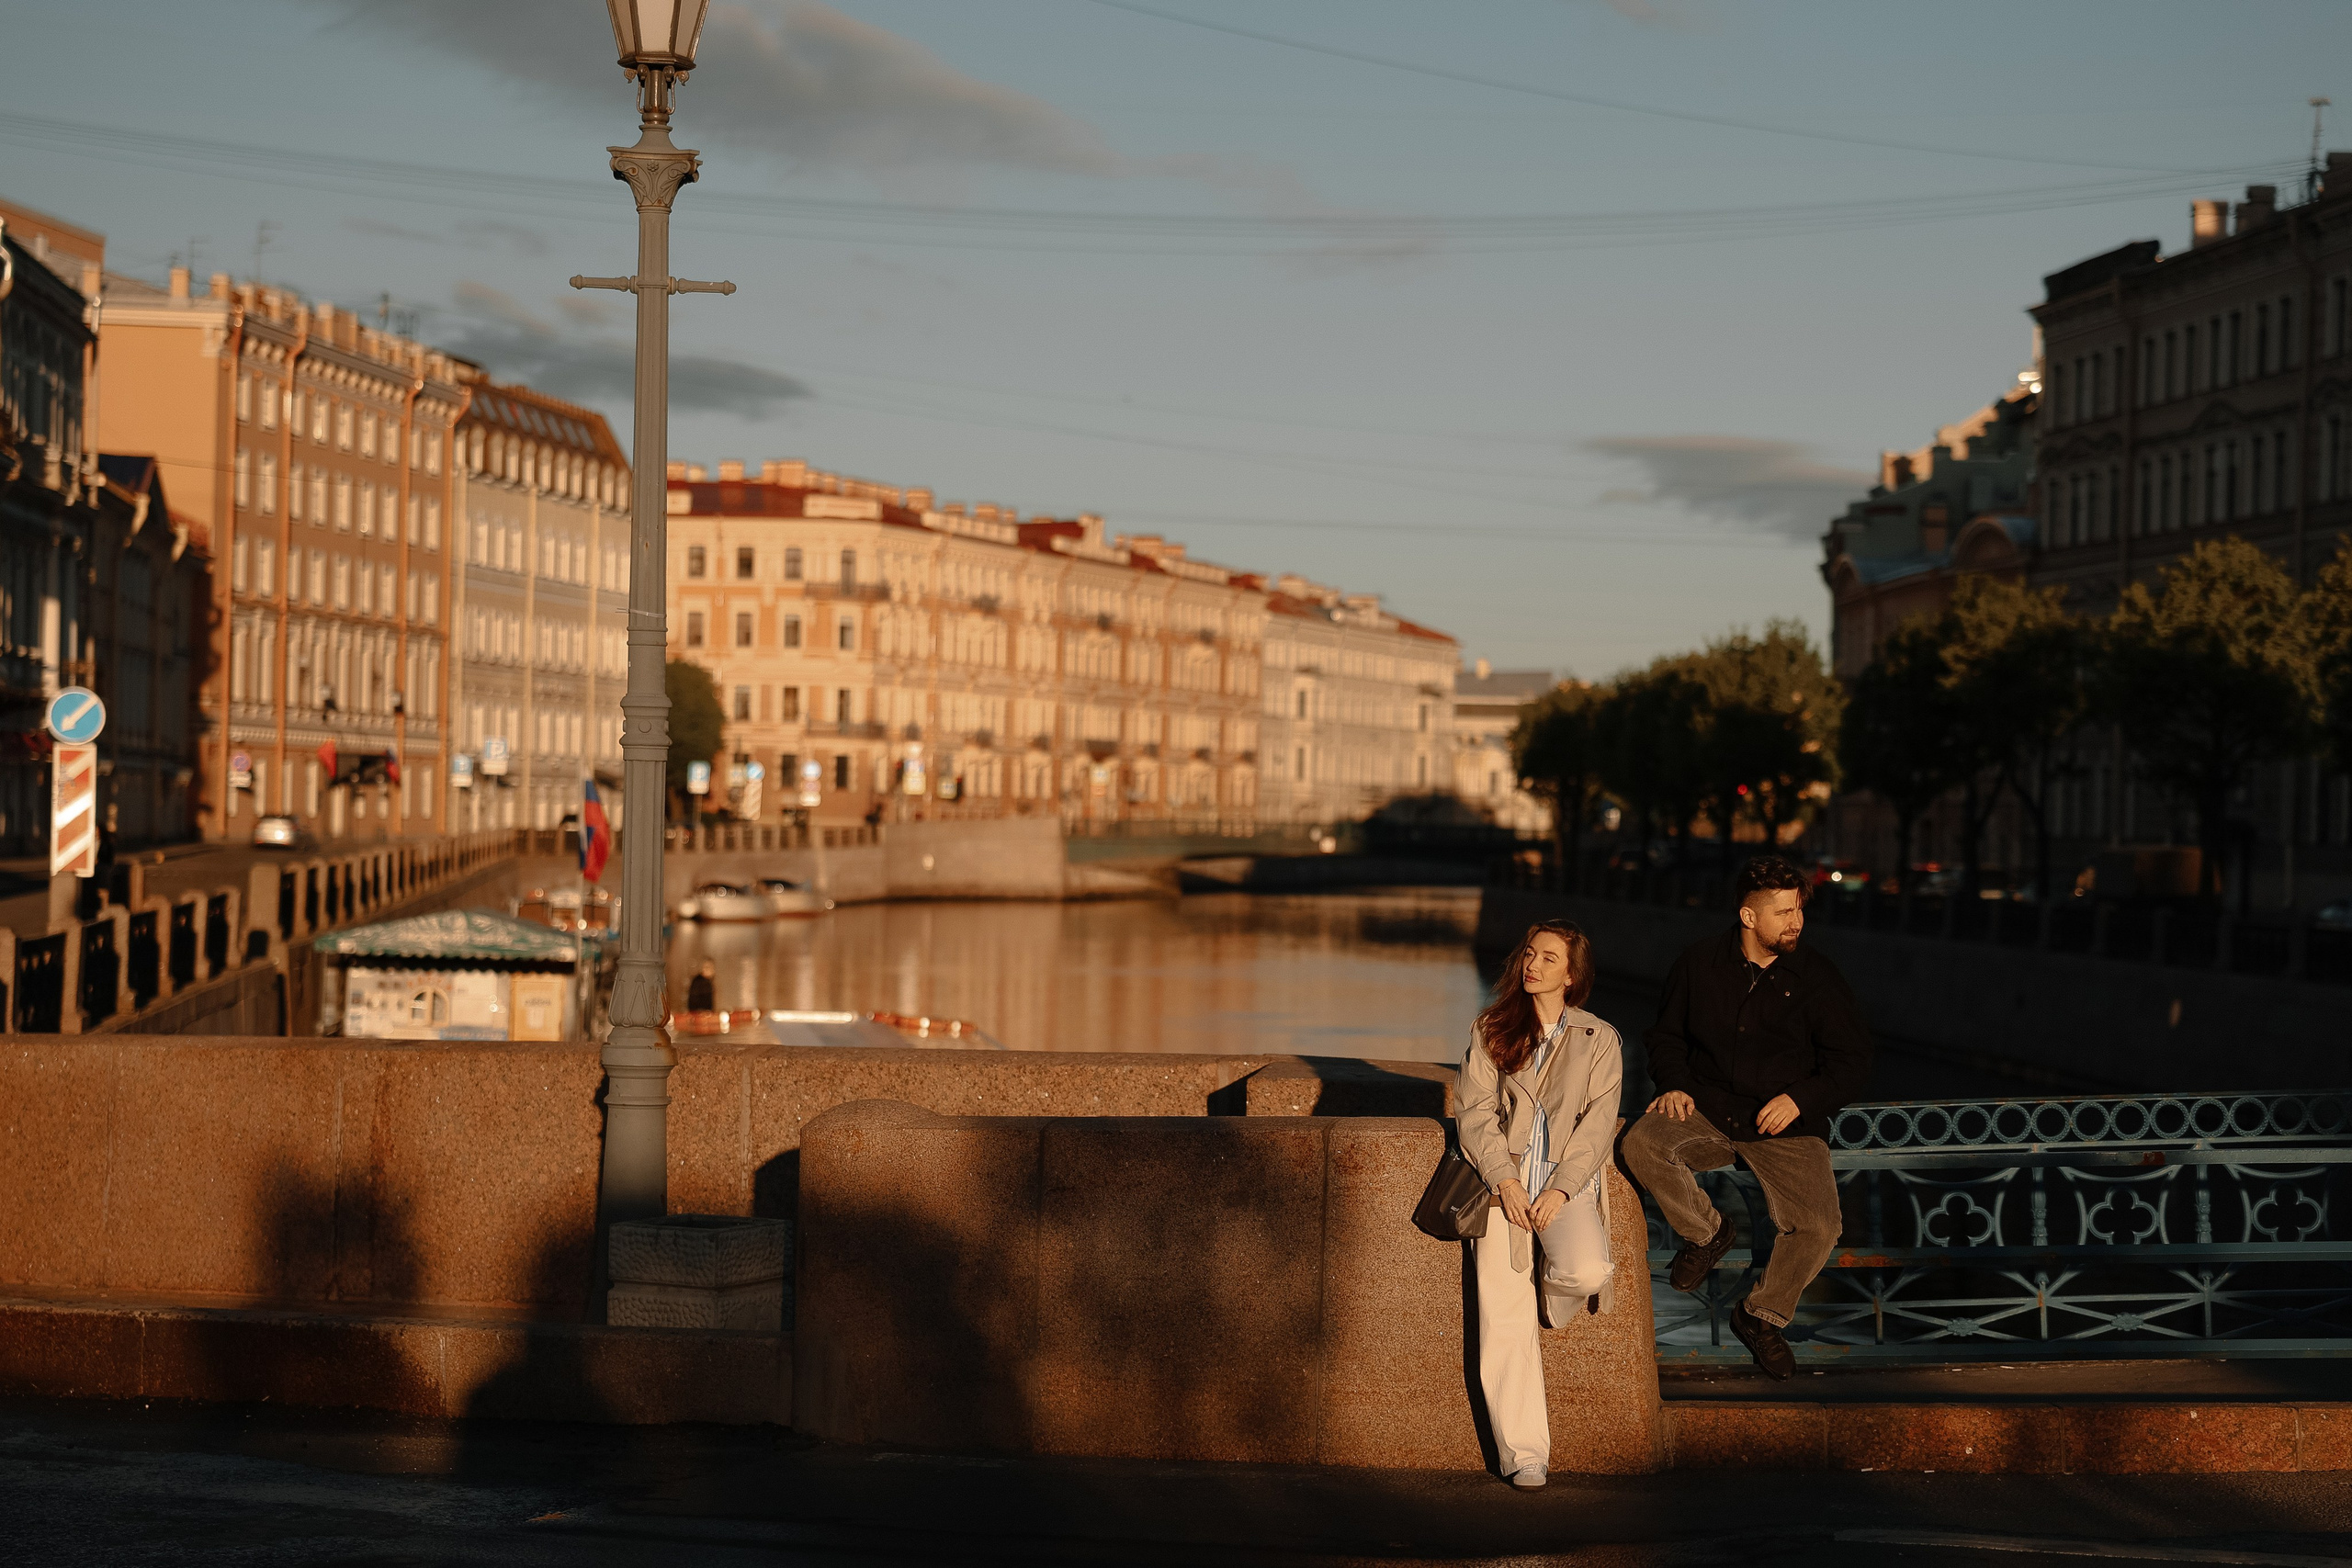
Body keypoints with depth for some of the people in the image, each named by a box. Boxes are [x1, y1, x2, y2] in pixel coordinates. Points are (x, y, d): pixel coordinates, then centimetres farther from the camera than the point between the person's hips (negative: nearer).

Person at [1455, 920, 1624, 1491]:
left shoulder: (1598, 1040, 11)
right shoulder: (1490, 1031, 13)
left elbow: (1597, 1125, 2)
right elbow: (1474, 1110, 5)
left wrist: (1560, 1190, -11)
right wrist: (1504, 1180, -10)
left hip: (1568, 1180, 0)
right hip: (1504, 1178, 0)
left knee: (1589, 1270, -30)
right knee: (1503, 1317, -14)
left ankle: (1543, 1296, 7)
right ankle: (1524, 1453, -13)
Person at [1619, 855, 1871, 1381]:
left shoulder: (1816, 976, 1)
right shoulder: (1701, 964, 6)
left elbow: (1852, 1058, 4)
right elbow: (1667, 1035, 18)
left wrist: (1801, 1098, -12)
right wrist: (1674, 1083, -2)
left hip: (1786, 1126, -1)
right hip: (1707, 1110, 1)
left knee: (1819, 1226, -25)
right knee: (1642, 1144, -30)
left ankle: (1764, 1314, 5)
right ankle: (1706, 1231, -1)